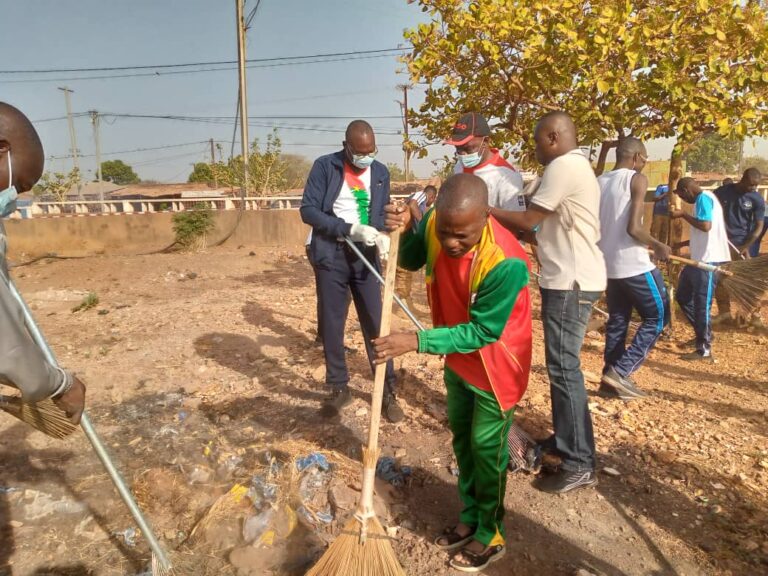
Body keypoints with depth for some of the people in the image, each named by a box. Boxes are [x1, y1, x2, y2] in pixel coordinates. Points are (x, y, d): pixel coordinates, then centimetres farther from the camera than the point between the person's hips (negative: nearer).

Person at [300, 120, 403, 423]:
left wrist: (383, 236, -16)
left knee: (375, 323, 3)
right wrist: (350, 229, -22)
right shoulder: (324, 166, -5)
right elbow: (308, 210, -12)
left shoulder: (380, 172, 6)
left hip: (365, 256, 2)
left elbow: (381, 214, 8)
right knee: (331, 325, 6)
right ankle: (338, 387, 22)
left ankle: (387, 390, 14)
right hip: (331, 255, -2)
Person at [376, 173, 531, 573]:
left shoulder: (506, 263, -35)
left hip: (495, 367, -6)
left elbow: (481, 332, -29)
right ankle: (470, 518, 41)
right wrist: (403, 230, -18)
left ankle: (490, 536, 31)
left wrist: (416, 341, -35)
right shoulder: (435, 226, -17)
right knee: (462, 438, 19)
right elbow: (411, 260, 4)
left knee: (487, 449, 8)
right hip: (457, 358, 7)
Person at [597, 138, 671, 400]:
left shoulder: (599, 182, 10)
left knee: (617, 321, 15)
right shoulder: (637, 179, -11)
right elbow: (634, 228, -20)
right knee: (658, 317, 7)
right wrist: (659, 246, -5)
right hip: (634, 264, -7)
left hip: (608, 264, 7)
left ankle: (611, 377, 18)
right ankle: (620, 372, -1)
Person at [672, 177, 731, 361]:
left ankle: (704, 350, 5)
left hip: (708, 260, -10)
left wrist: (683, 215, -15)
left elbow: (706, 226, -25)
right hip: (700, 258, 10)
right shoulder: (705, 199, 21)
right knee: (683, 297, 16)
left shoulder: (703, 198, -11)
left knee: (702, 304, -4)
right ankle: (703, 333, 24)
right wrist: (682, 244, 24)